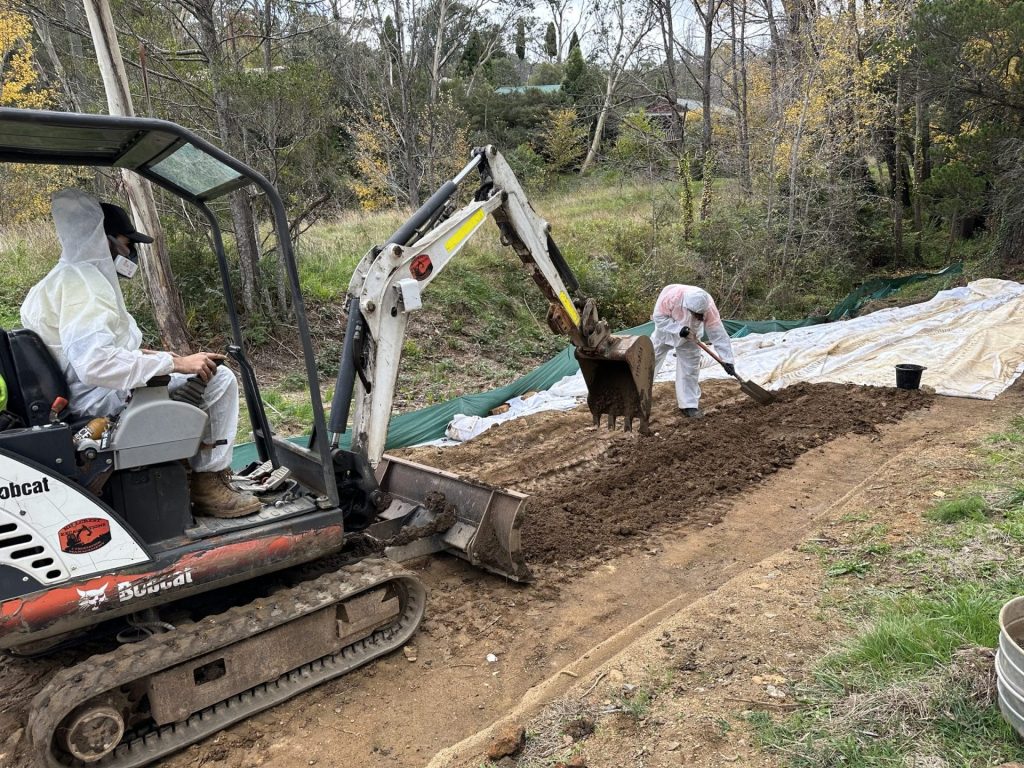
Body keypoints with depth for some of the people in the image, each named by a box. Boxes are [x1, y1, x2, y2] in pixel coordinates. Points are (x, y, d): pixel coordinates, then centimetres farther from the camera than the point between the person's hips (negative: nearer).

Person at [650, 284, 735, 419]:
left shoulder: (709, 307, -36)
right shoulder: (671, 295, -42)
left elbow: (718, 334, -31)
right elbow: (659, 317, -30)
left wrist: (727, 360, -34)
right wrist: (679, 329, -41)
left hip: (689, 338, 1)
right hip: (665, 331, -1)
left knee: (690, 370, -2)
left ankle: (689, 405, 8)